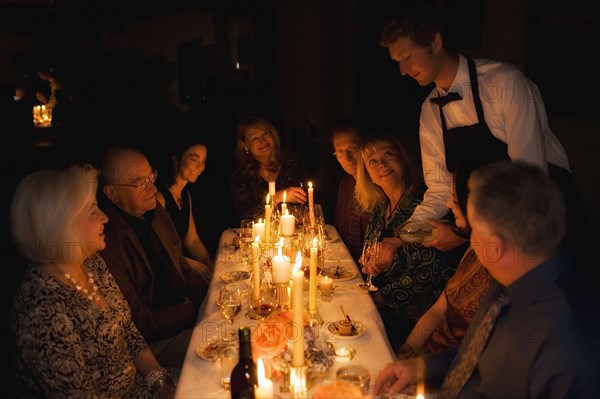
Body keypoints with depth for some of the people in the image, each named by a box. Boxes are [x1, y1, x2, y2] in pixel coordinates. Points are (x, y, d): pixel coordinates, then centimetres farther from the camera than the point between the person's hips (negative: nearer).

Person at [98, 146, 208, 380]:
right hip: (148, 342, -8)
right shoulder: (106, 242, -27)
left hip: (180, 307, 8)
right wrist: (199, 310, -19)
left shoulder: (156, 214, 0)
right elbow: (139, 323, -21)